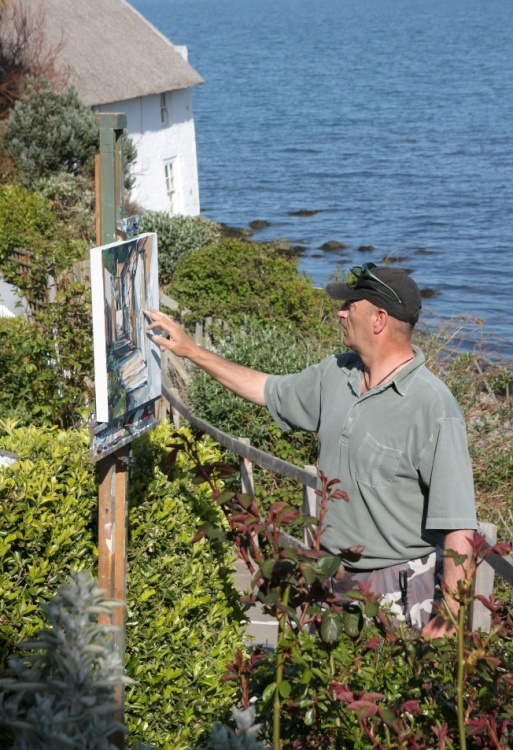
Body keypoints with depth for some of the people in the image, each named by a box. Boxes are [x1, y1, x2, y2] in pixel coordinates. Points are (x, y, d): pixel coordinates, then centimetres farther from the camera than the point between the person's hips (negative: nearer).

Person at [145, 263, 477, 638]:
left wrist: (448, 619, -24)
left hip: (399, 592, -7)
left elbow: (459, 526, -22)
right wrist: (191, 350, 23)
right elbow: (270, 390, 22)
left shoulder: (434, 409, -21)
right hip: (333, 578, 7)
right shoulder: (337, 374, 3)